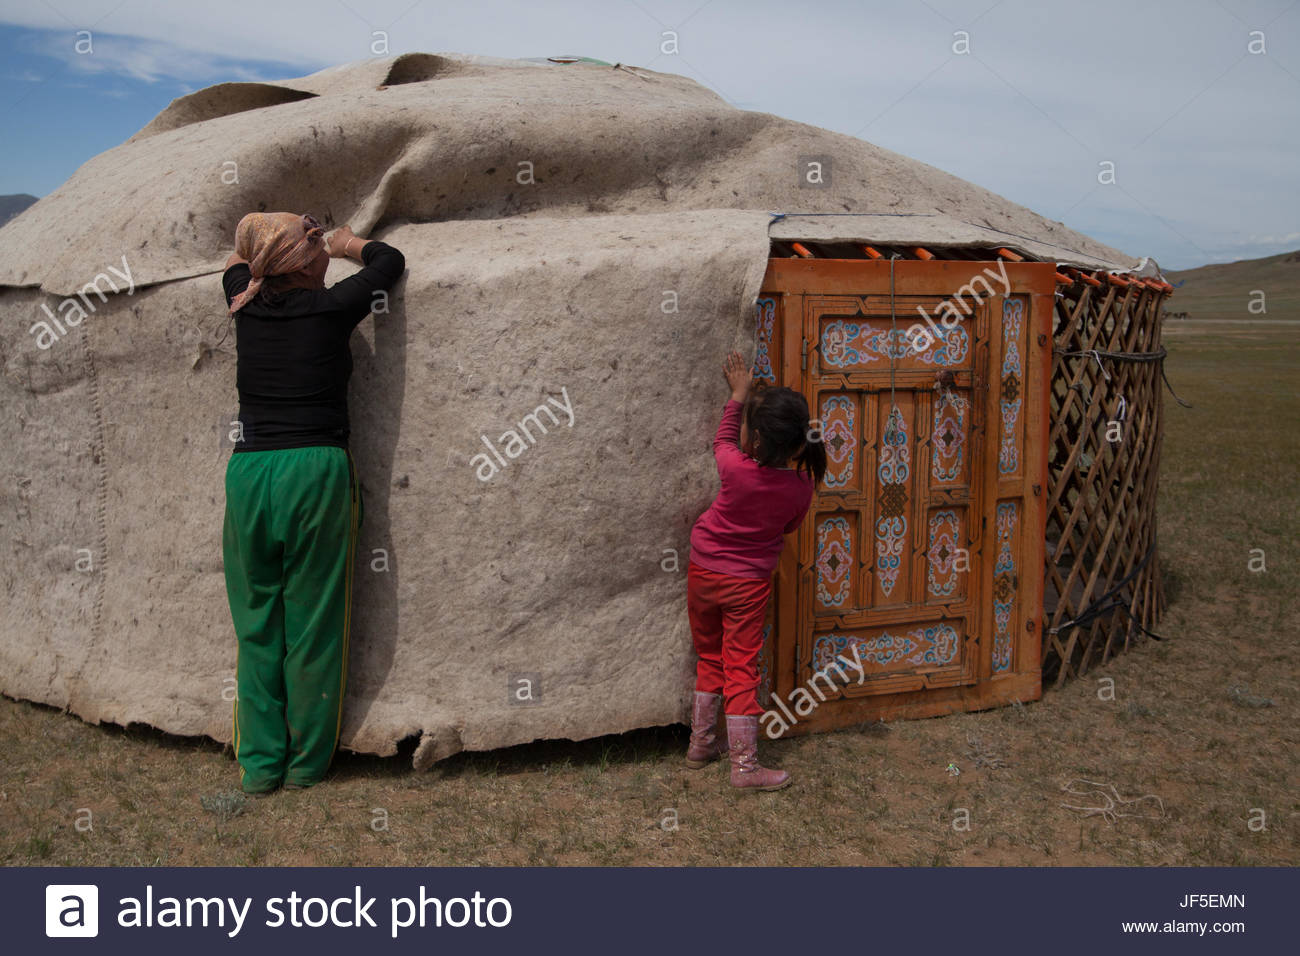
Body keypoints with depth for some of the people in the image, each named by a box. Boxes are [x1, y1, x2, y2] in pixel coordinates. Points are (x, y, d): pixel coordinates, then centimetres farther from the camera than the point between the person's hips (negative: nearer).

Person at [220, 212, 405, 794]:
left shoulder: (245, 306, 8)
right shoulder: (331, 308, -3)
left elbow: (237, 265, 33)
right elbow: (391, 261, 15)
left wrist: (264, 245, 36)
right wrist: (349, 245, 30)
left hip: (248, 472, 4)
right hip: (315, 470, -4)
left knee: (255, 624, 12)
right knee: (312, 624, 7)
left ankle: (259, 765, 19)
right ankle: (306, 763, 19)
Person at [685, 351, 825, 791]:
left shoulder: (735, 469, -22)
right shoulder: (800, 486, -16)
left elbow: (724, 439, 2)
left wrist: (739, 392, 15)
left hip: (703, 573, 1)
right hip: (749, 584, 0)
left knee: (710, 660, 18)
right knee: (741, 671, 6)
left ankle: (700, 744, 29)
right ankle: (744, 765, 9)